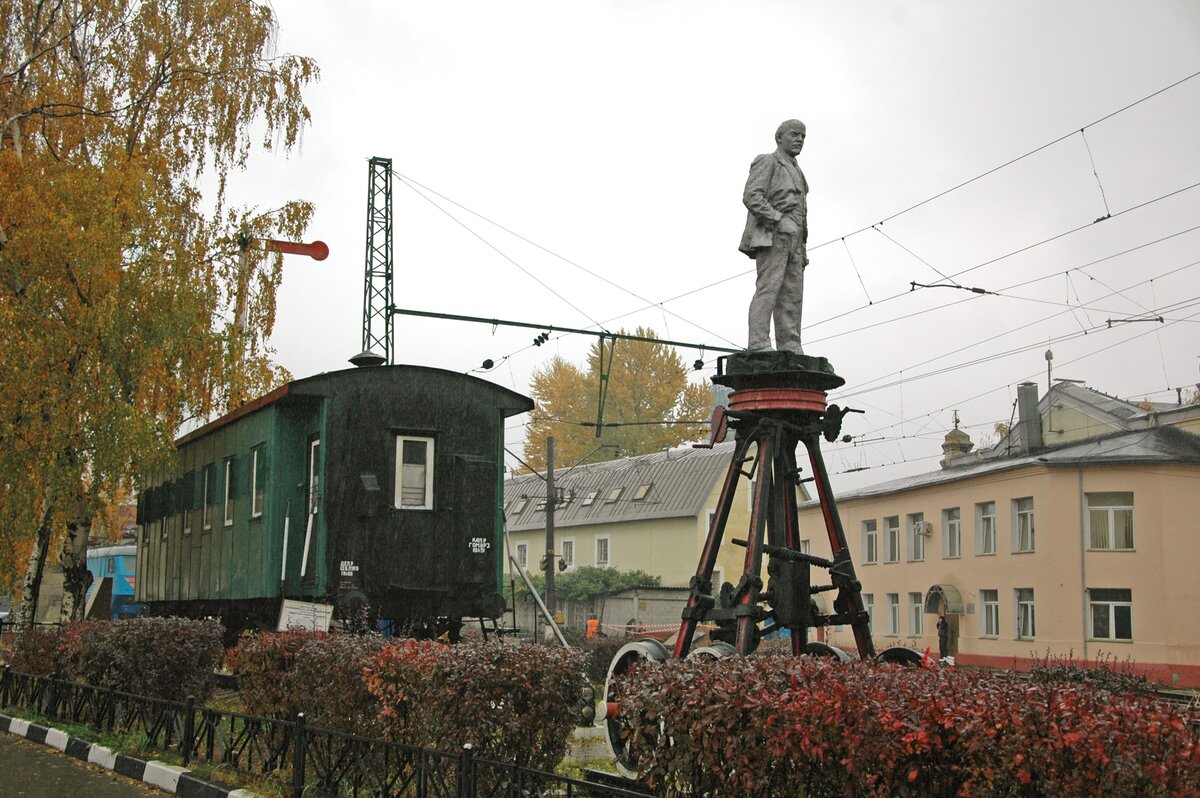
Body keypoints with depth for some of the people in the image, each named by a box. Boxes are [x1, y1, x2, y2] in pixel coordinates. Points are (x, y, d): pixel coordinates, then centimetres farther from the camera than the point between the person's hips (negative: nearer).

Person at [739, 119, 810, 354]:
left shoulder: (795, 173, 30)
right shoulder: (766, 161, 4)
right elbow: (751, 197, -11)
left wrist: (803, 251, 17)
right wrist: (777, 220, -19)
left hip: (792, 239, 8)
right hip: (771, 236, -8)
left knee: (792, 296, -1)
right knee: (768, 289, -18)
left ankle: (790, 350, -6)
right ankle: (759, 347, -25)